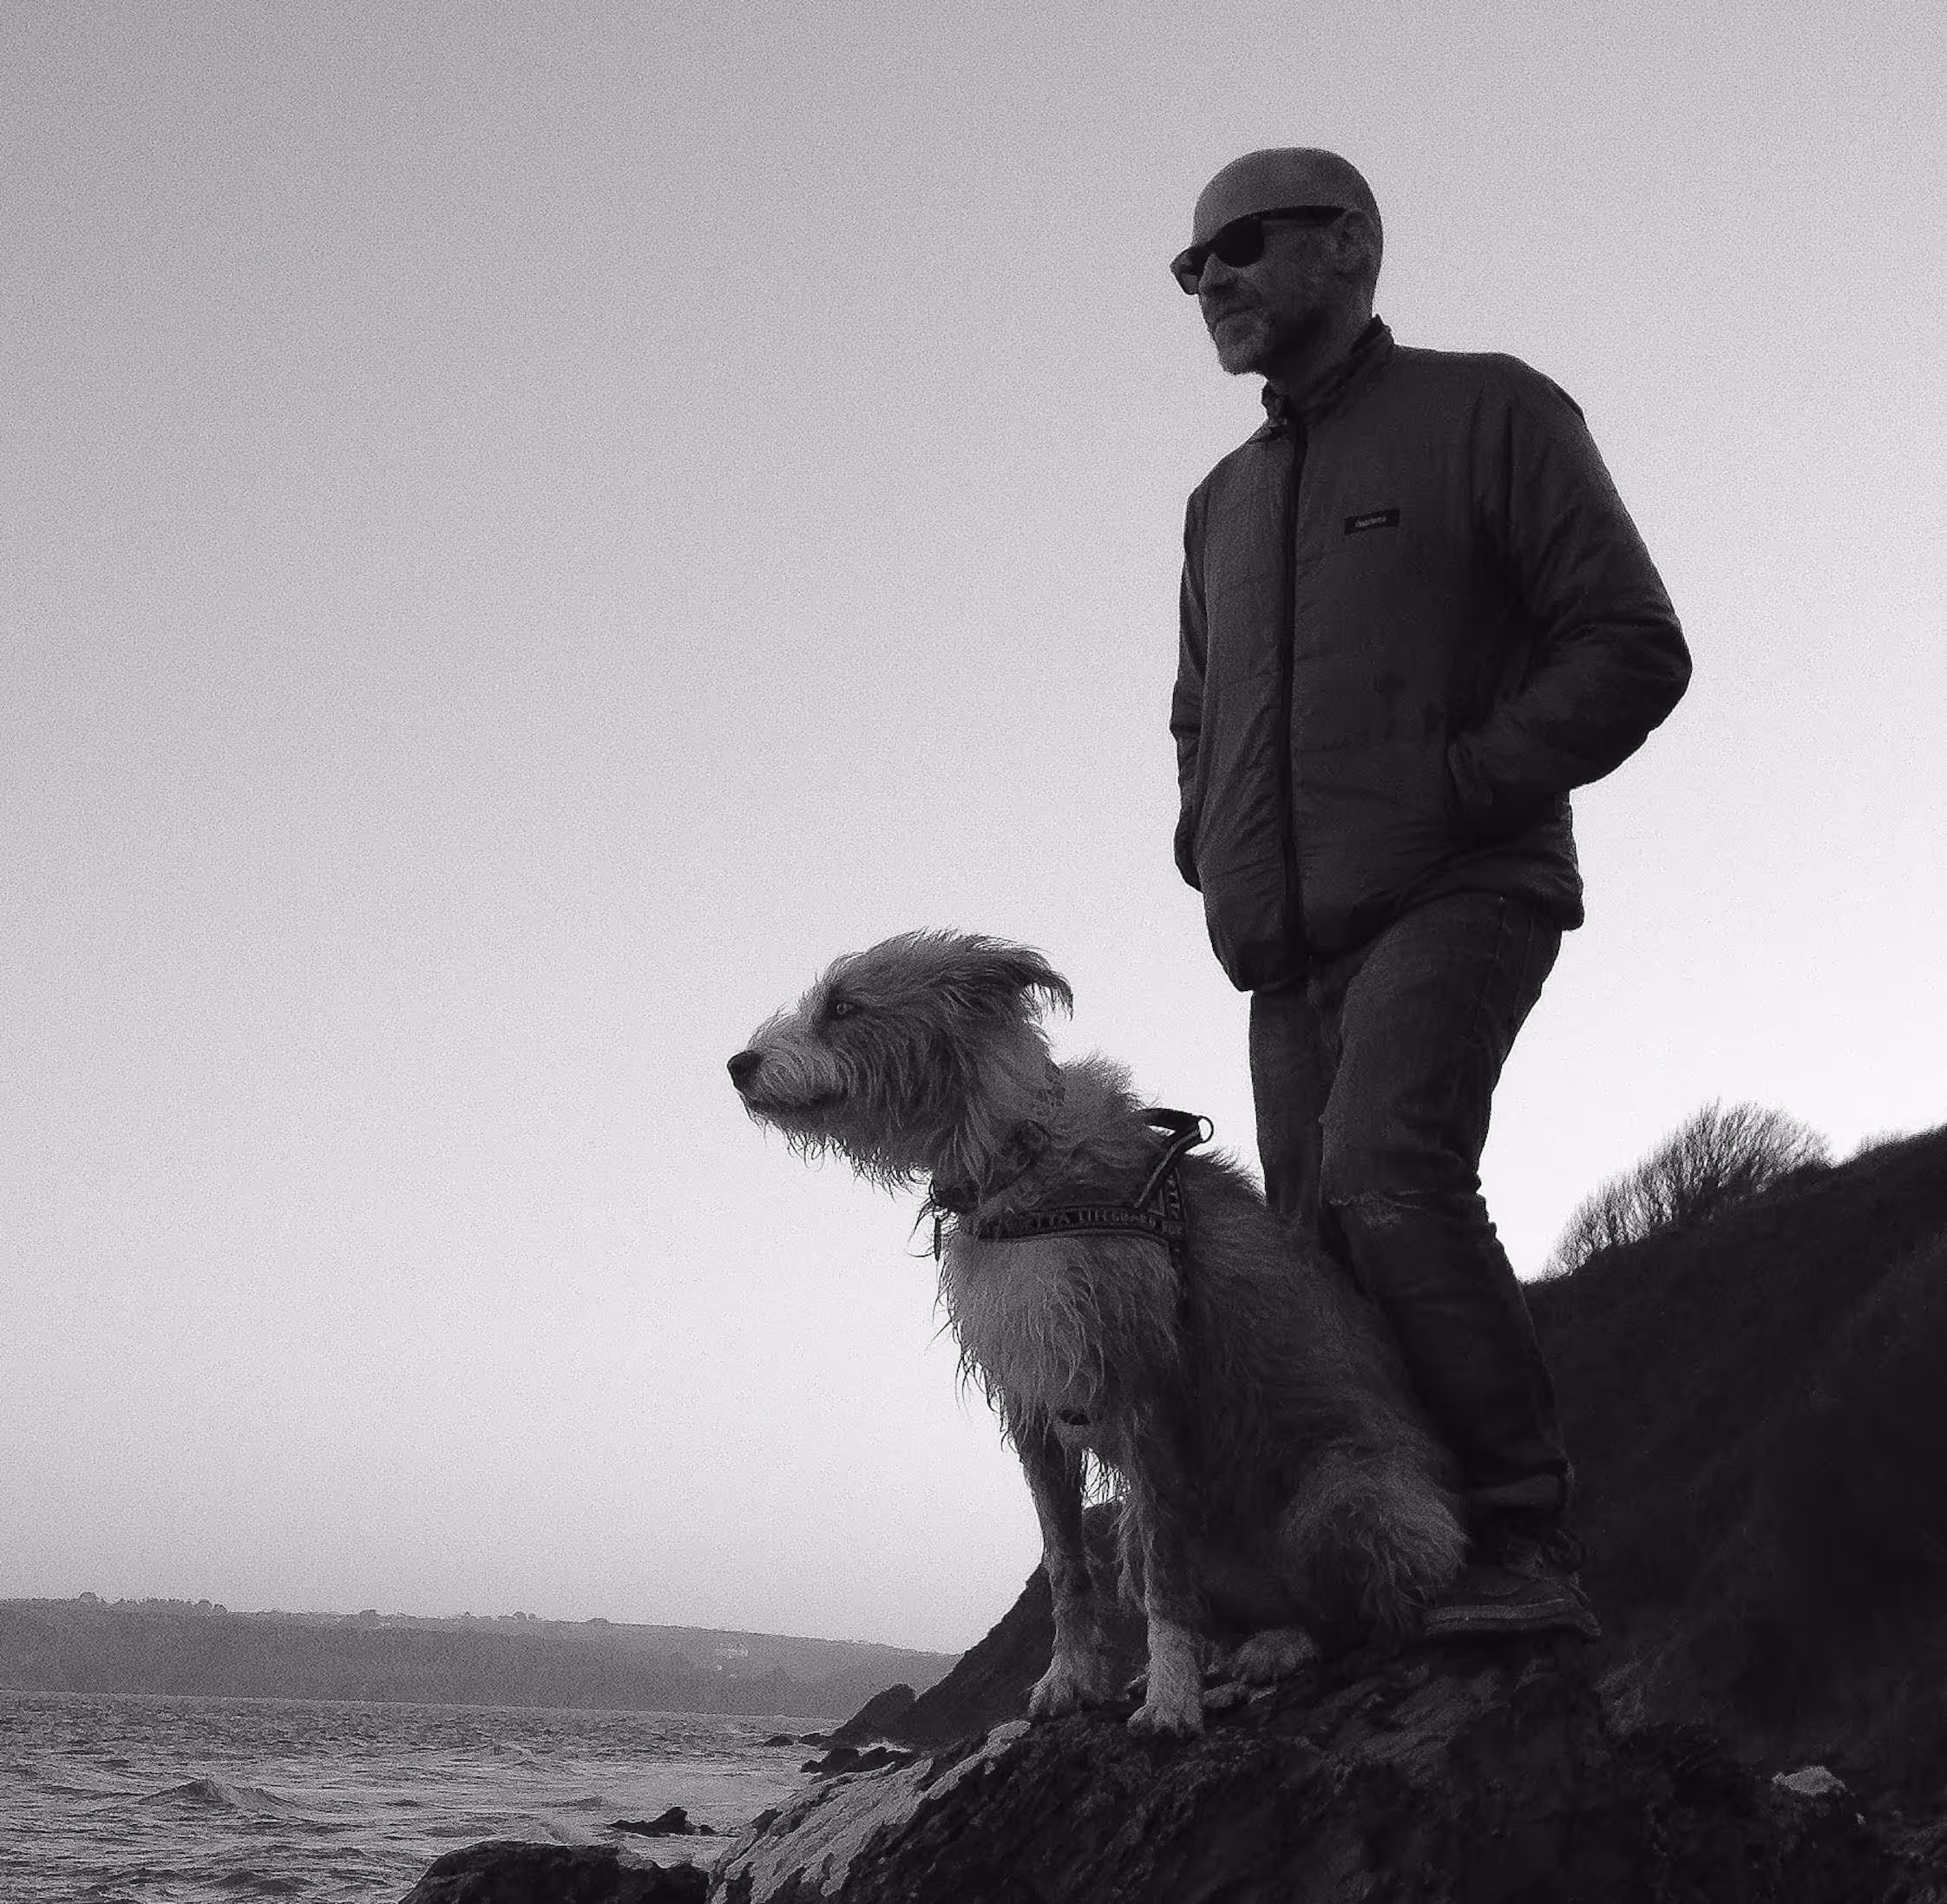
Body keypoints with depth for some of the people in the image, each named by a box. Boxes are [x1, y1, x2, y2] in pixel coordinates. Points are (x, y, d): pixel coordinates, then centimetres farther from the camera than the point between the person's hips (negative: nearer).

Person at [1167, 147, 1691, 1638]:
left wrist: (1461, 785, -13)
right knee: (1316, 1253, -3)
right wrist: (1210, 848, 15)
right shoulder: (1225, 499, 24)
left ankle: (1527, 1546, -23)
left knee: (1385, 1173, -28)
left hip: (1452, 898, -7)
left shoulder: (1491, 412, 5)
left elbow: (1633, 650, -2)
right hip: (1285, 950, 7)